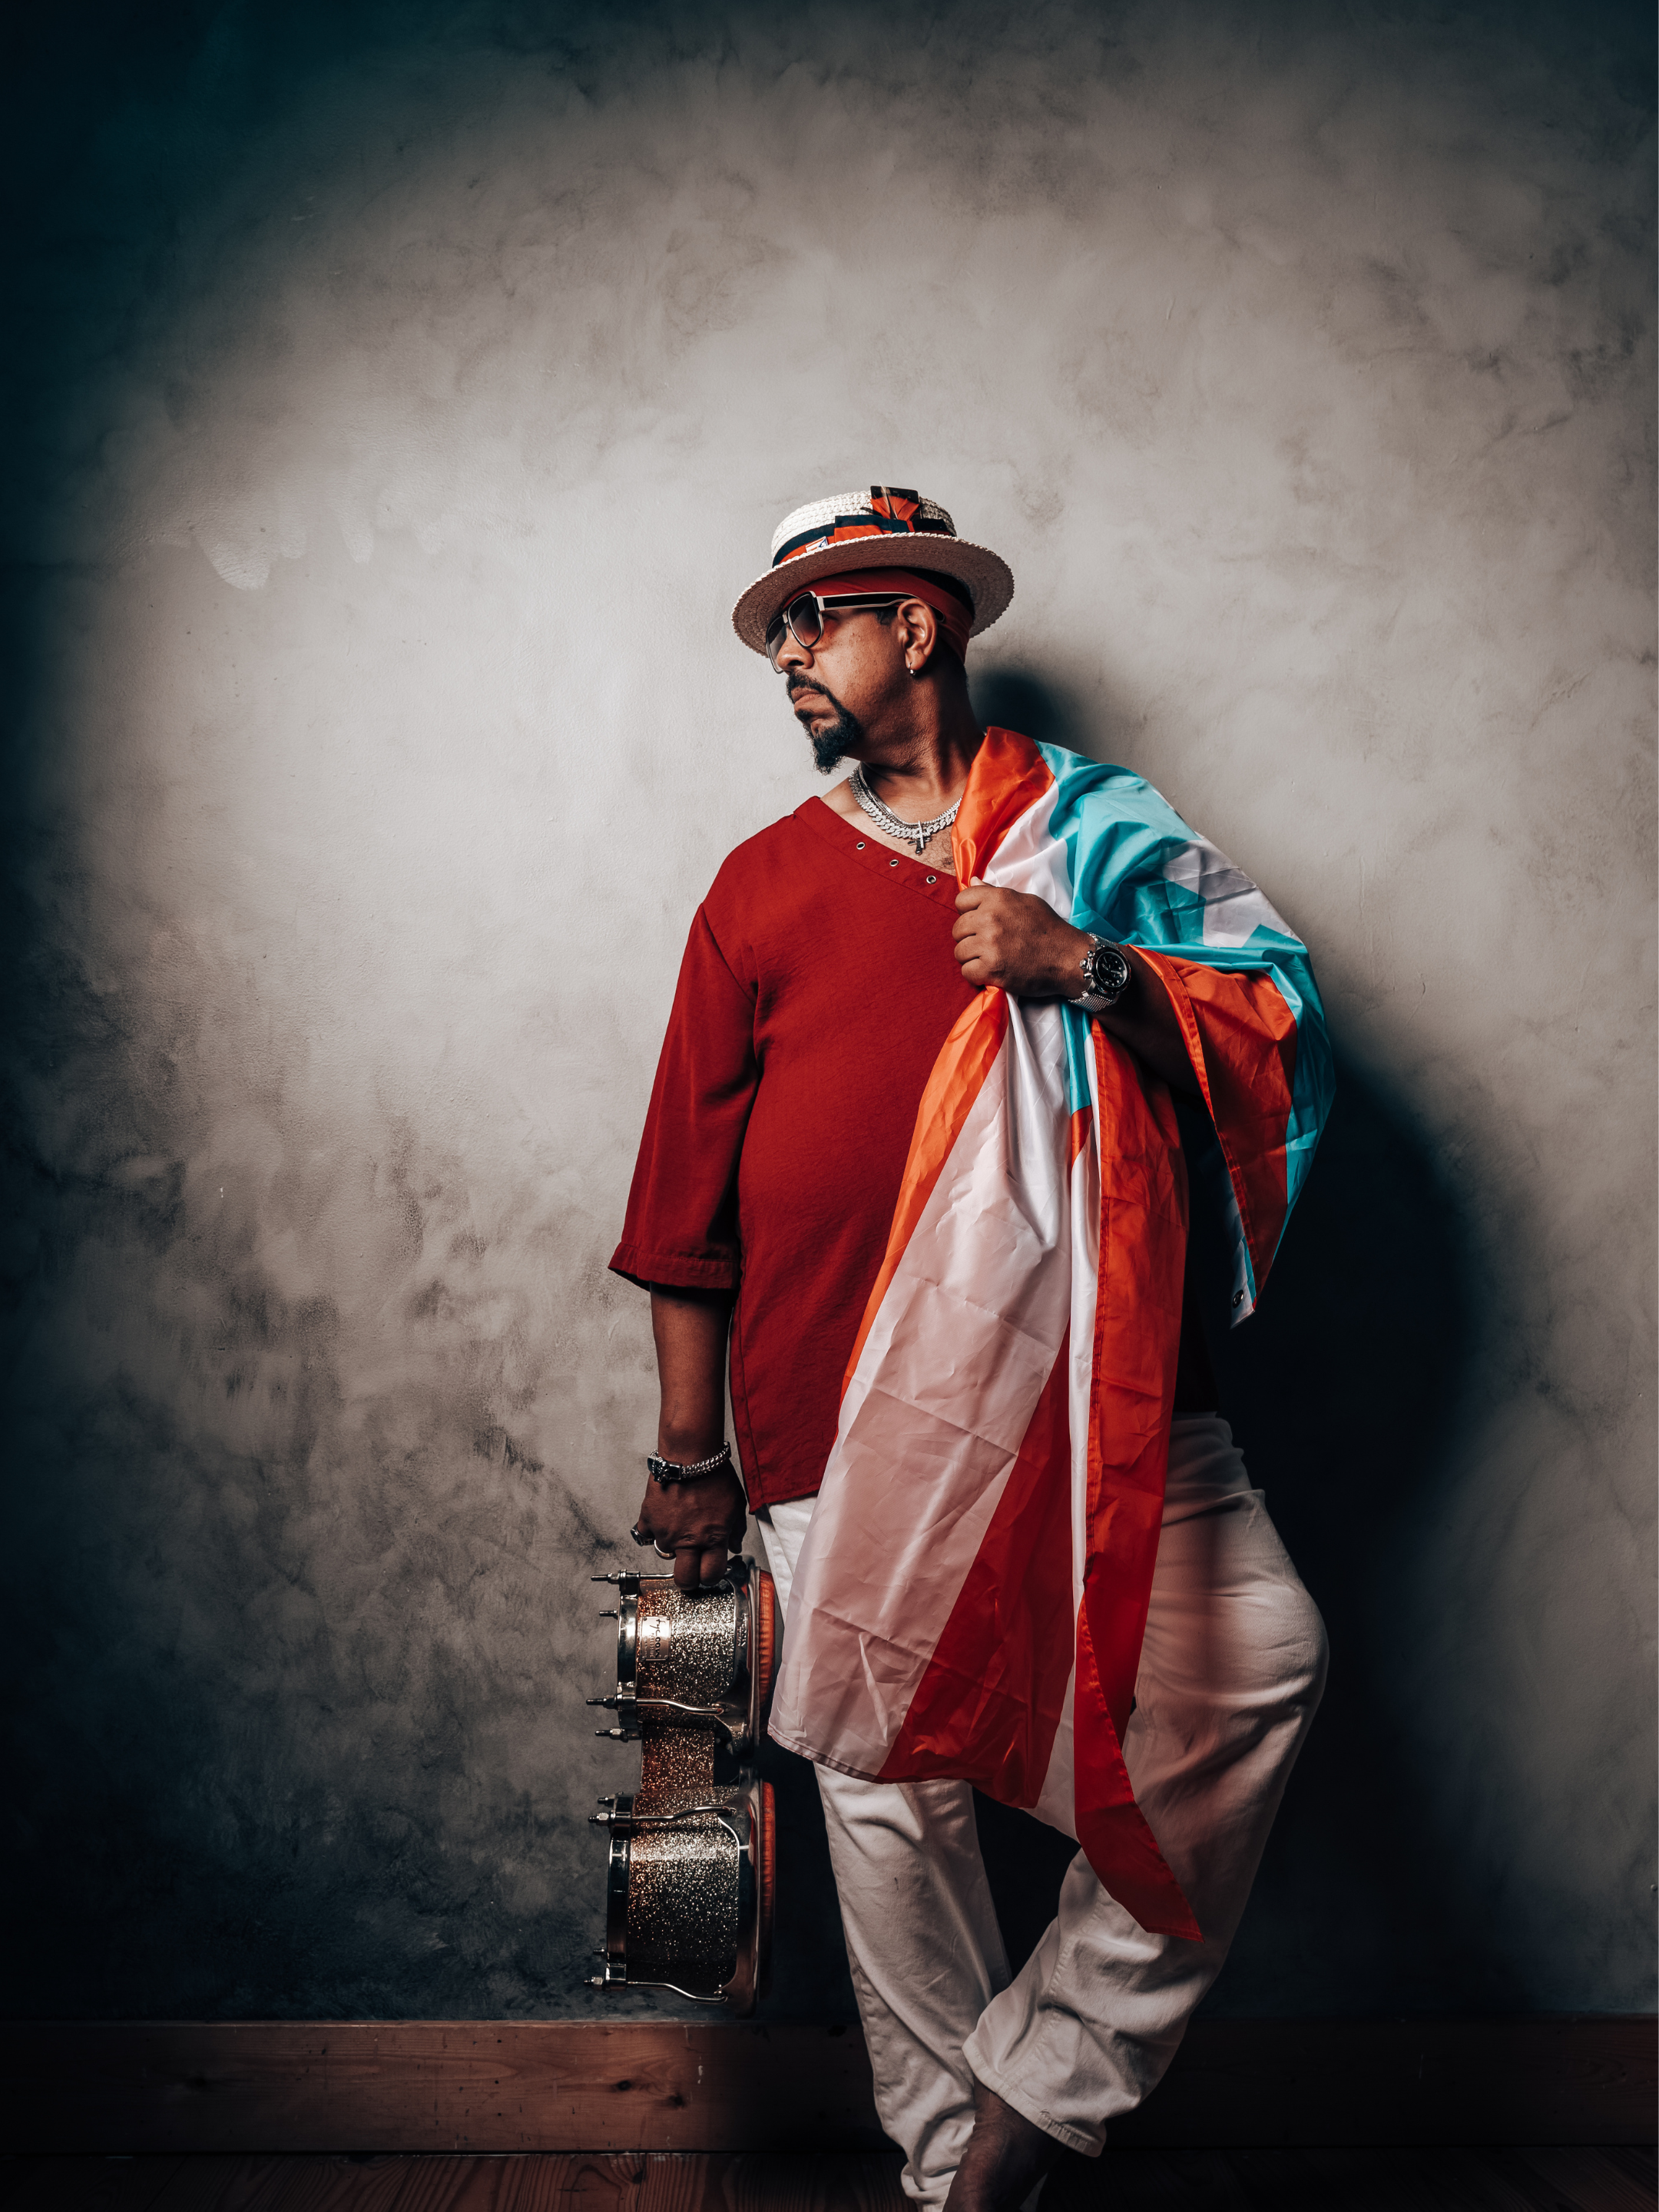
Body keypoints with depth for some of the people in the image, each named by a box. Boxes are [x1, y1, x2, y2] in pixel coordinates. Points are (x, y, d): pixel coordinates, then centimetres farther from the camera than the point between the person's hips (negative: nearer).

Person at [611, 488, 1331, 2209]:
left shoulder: (1097, 826, 10)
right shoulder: (764, 884, 10)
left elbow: (1283, 1028, 3)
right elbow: (689, 1192, 10)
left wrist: (1092, 968, -15)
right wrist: (691, 1454, 9)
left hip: (1101, 1392, 0)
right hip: (849, 1420, 1)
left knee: (1258, 1661, -15)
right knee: (889, 1781, 5)